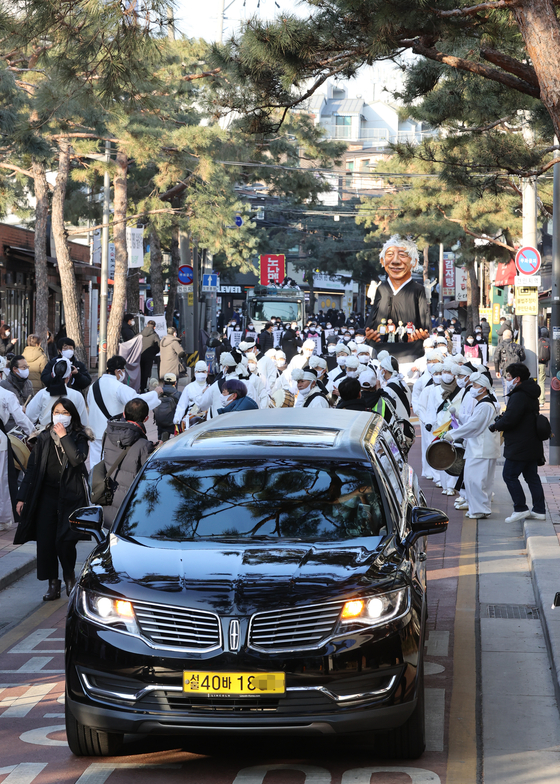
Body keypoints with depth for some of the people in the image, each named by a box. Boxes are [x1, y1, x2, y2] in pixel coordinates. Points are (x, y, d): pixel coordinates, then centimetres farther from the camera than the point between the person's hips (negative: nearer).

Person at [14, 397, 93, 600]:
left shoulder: (79, 438, 3)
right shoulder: (44, 438, 10)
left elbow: (77, 459, -17)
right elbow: (32, 468, 10)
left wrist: (64, 437, -15)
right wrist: (22, 497, 6)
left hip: (70, 495, -3)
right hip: (47, 494, 3)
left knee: (64, 541, -12)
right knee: (45, 540, -4)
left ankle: (69, 577, 14)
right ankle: (53, 583, 8)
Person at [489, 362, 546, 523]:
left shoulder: (518, 396, -20)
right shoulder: (530, 395, 14)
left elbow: (509, 420, -25)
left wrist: (495, 425, -6)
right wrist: (501, 419, 8)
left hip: (519, 447, -10)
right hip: (532, 445, 10)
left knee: (509, 475, -1)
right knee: (532, 476, 13)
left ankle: (521, 509, 0)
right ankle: (539, 510, 14)